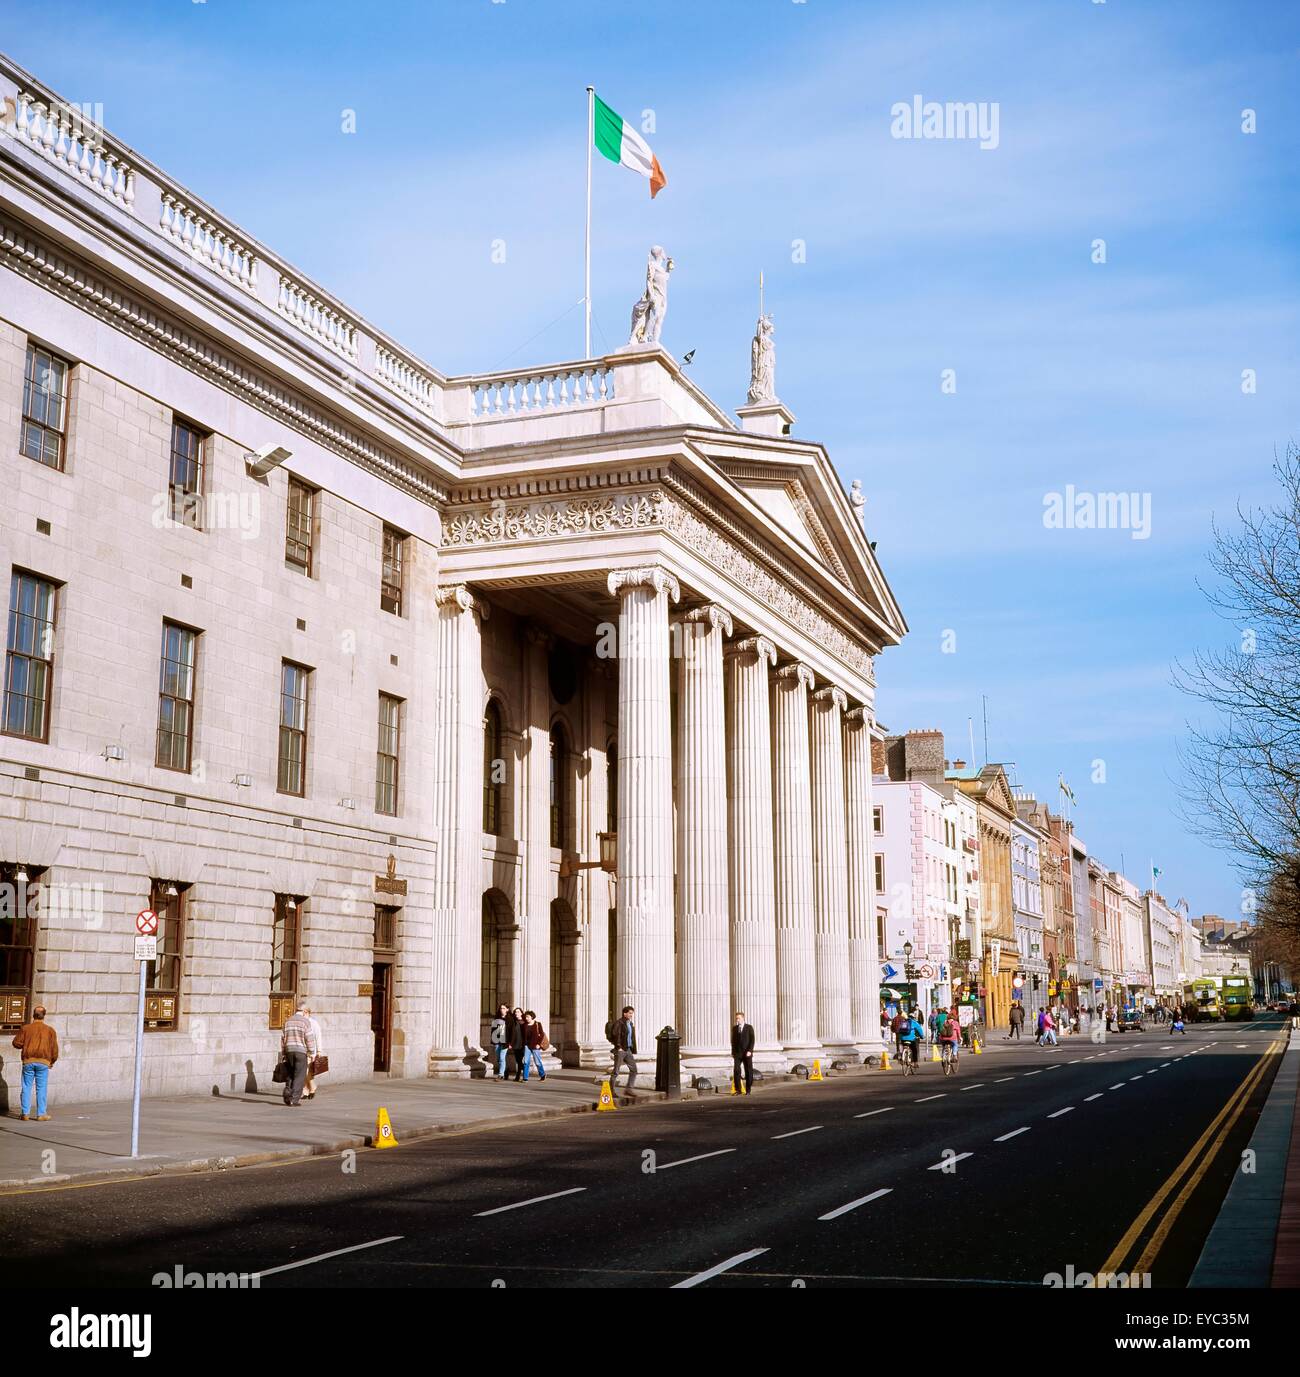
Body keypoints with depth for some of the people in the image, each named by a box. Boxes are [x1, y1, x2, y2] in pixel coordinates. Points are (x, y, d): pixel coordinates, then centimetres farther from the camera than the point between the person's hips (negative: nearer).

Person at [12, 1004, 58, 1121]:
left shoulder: (25, 1028, 2)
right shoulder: (50, 1030, 2)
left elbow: (17, 1043, -1)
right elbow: (54, 1048, 1)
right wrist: (52, 1061, 16)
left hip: (28, 1061, 0)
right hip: (43, 1062, 0)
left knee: (26, 1087, 7)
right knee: (41, 1088, 3)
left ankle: (25, 1113, 7)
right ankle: (41, 1114, 3)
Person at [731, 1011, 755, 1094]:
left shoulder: (749, 1027, 1)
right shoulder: (734, 1028, 10)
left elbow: (752, 1040, -3)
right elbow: (733, 1041, 13)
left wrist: (750, 1051, -13)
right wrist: (733, 1052, 8)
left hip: (747, 1053, -2)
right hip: (737, 1053, 2)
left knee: (748, 1072, 1)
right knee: (736, 1071, -11)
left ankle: (748, 1090, 9)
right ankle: (738, 1090, -6)